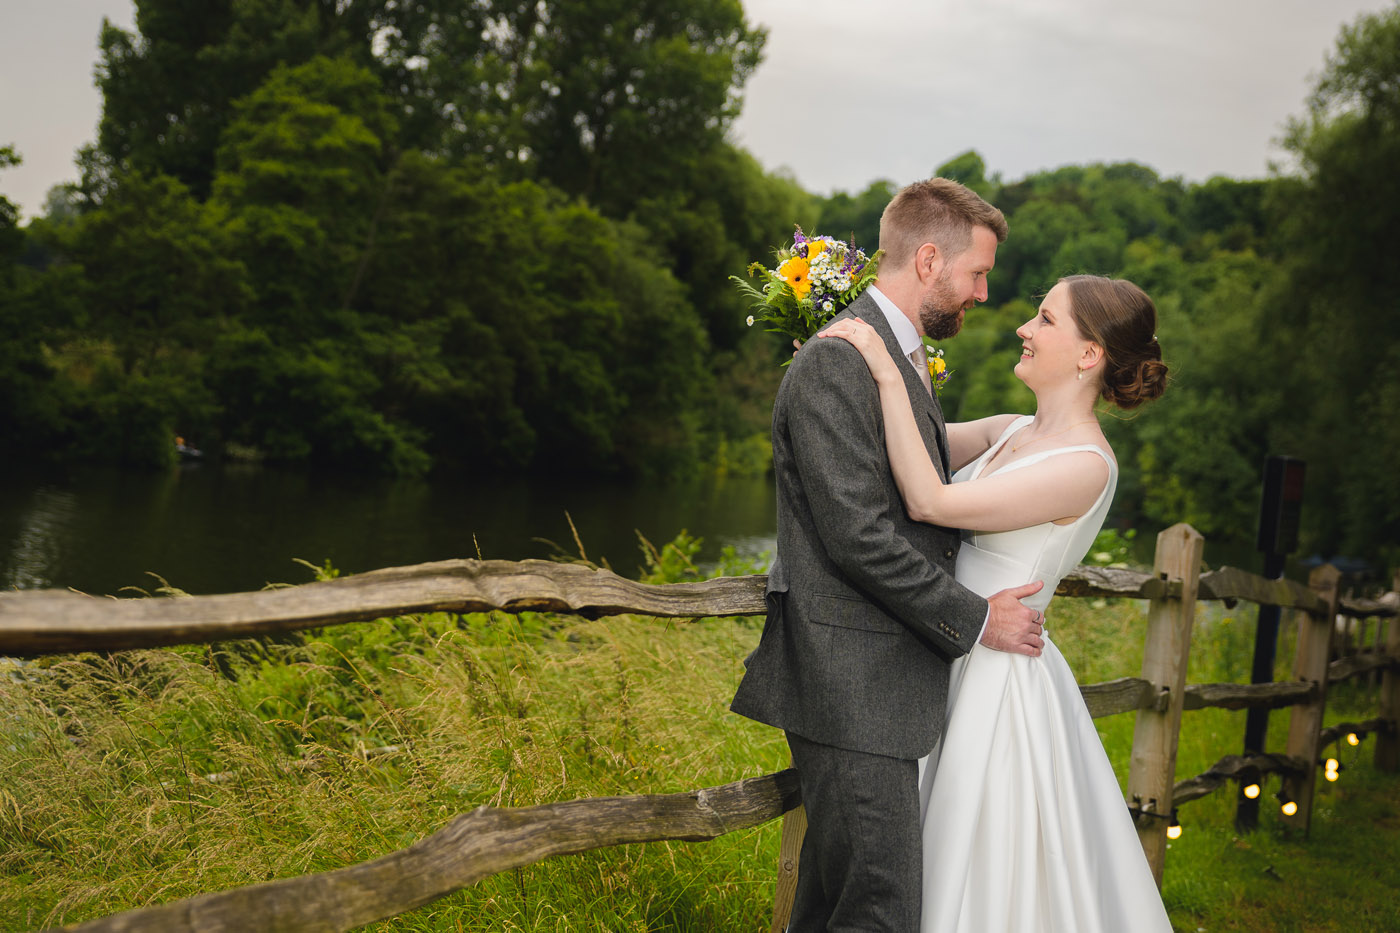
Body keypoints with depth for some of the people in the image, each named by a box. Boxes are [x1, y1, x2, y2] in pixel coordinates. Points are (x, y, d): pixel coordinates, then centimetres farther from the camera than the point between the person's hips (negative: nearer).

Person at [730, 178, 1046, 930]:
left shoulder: (898, 359, 18)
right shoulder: (836, 364, -15)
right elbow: (858, 536, -20)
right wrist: (976, 619, -13)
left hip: (885, 686, 10)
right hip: (854, 691, -10)